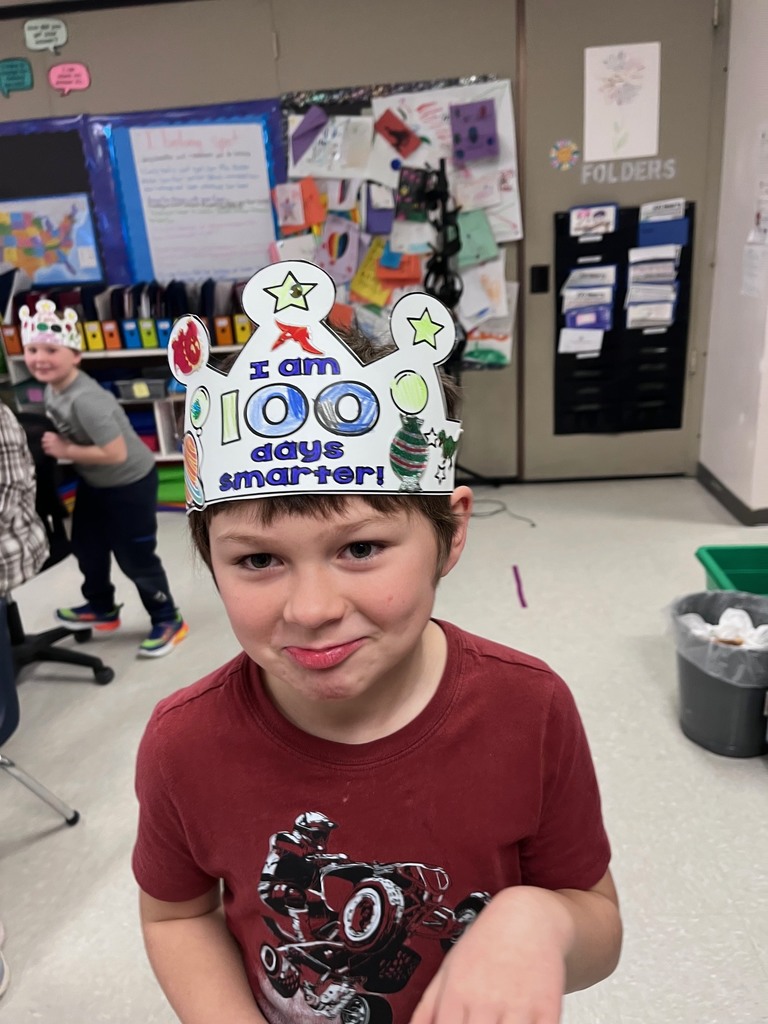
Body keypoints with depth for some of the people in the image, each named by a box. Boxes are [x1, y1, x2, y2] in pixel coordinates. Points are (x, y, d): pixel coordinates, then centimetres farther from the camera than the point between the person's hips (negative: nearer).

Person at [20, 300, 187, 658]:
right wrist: (51, 442, -6)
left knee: (135, 556, 2)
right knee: (86, 546, 23)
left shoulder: (85, 400, -34)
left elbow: (115, 452, -36)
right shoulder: (52, 388, -5)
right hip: (92, 482, 10)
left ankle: (167, 621, 22)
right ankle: (102, 608, 46)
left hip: (130, 483, -10)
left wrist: (65, 451, -26)